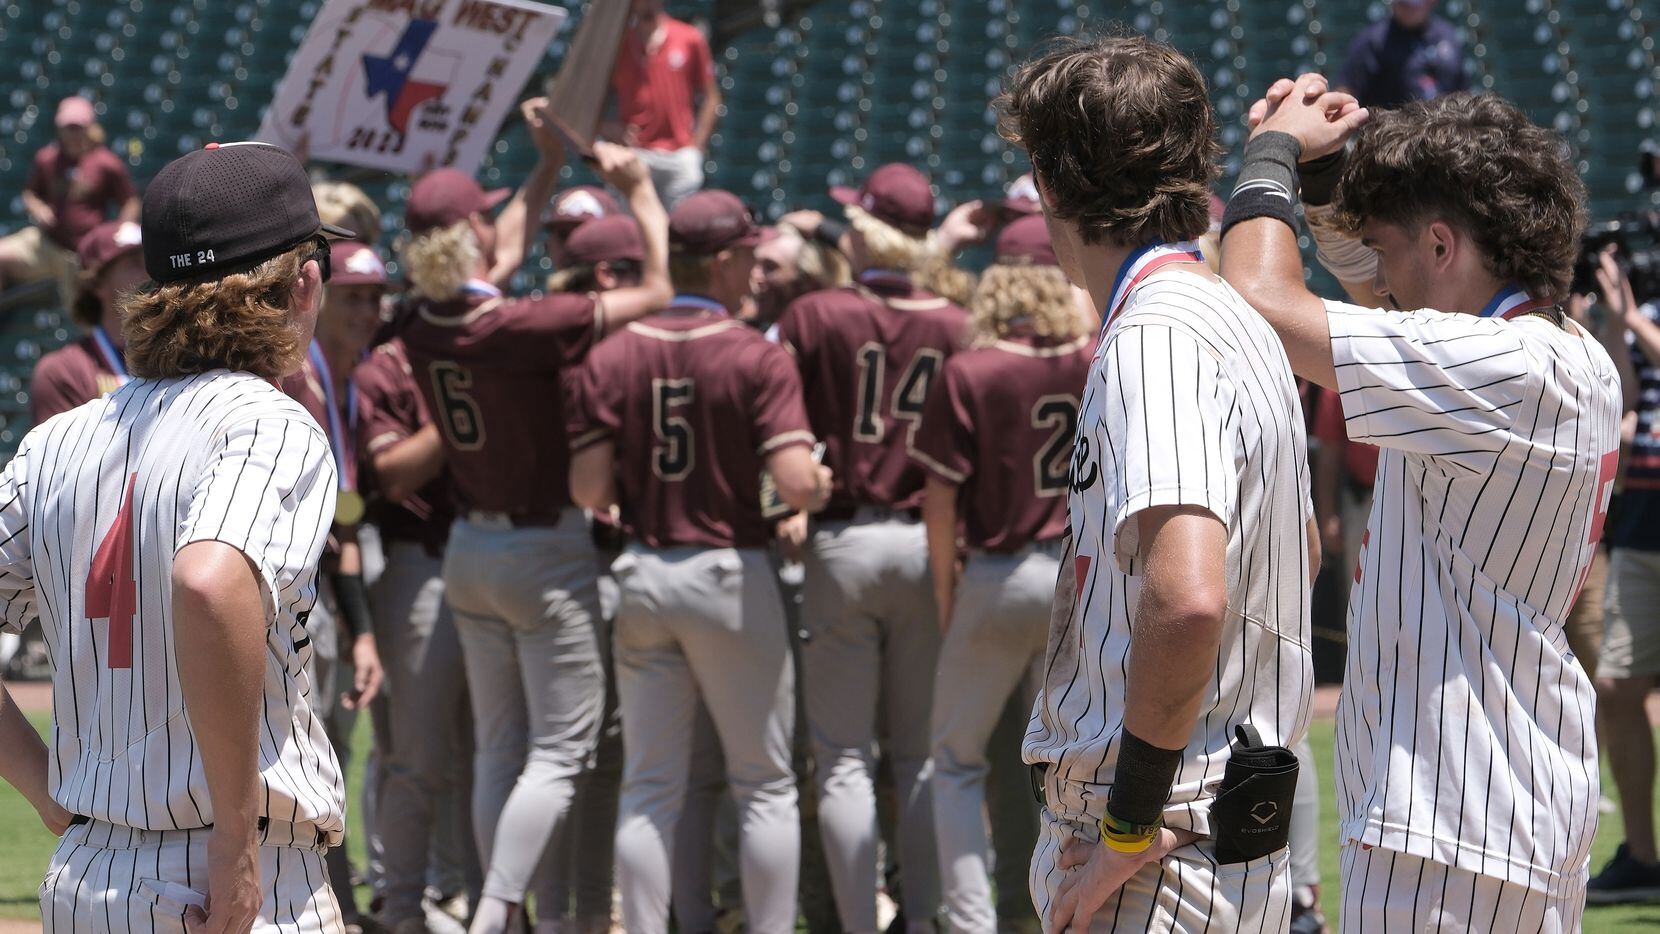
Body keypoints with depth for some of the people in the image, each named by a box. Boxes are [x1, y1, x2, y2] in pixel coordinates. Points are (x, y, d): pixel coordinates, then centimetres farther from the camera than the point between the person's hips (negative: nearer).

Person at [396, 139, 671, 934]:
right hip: (547, 551, -7)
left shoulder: (423, 326, -4)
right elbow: (655, 290, -15)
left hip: (470, 548, 7)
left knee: (497, 749, 13)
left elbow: (498, 267, 17)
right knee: (558, 752, -2)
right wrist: (640, 190, -3)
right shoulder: (524, 327, -24)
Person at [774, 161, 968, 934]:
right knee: (921, 754, 11)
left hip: (839, 544, -2)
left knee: (844, 760, 3)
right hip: (927, 546, 2)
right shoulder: (956, 328, -1)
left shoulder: (811, 318, -6)